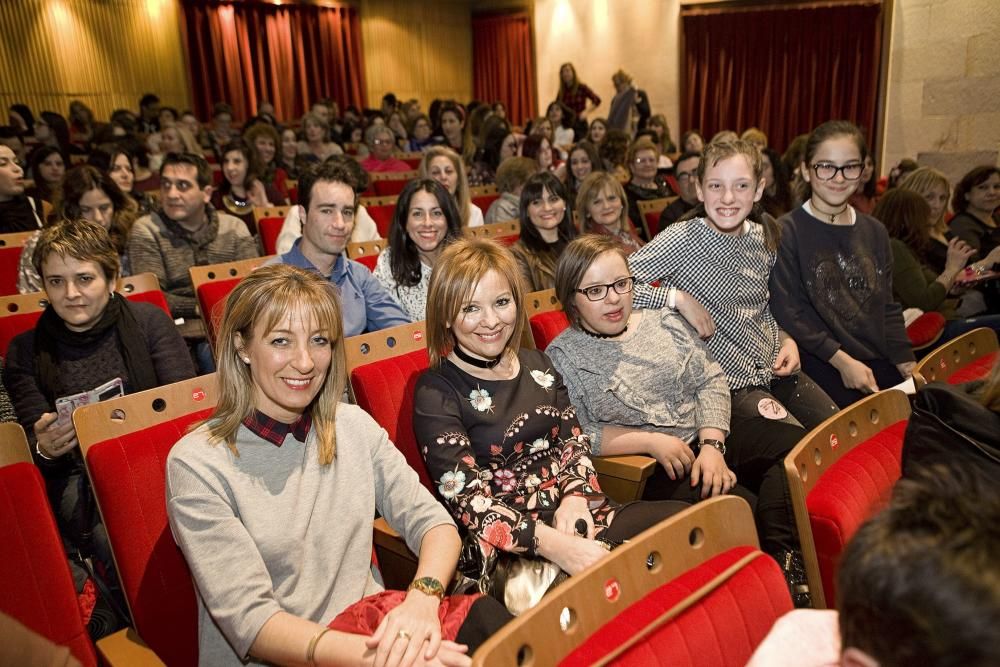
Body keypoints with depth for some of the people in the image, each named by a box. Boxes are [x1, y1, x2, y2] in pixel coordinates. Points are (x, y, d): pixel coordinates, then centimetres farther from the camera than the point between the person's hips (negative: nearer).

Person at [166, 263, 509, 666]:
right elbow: (248, 620, -16)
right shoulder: (196, 463, -10)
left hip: (368, 625, 5)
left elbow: (433, 523, -1)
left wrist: (422, 598, -22)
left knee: (485, 618, -23)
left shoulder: (354, 426, 4)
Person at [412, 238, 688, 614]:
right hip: (504, 545, -6)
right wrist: (553, 545, -26)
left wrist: (575, 497, -10)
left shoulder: (536, 365, 14)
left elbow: (574, 440, 12)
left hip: (572, 513, 7)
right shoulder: (436, 393, -7)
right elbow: (469, 502, -13)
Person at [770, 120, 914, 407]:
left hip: (881, 367, 6)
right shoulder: (787, 232, -6)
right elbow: (788, 312, -12)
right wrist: (841, 360, -15)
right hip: (822, 369, -6)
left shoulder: (874, 232, 13)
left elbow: (887, 307, 14)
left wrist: (907, 364, 3)